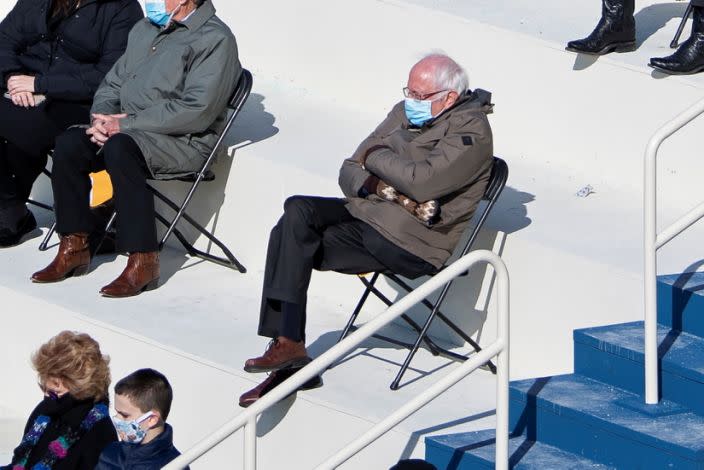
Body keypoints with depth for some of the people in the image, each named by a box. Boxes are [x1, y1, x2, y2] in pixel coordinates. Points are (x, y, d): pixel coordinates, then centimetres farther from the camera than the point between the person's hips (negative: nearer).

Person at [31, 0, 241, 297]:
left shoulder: (214, 39, -9)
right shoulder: (145, 29, 19)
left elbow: (196, 111, -20)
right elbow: (112, 84, 23)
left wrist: (124, 124, -18)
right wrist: (102, 119, -2)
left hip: (184, 142, -8)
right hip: (128, 131, 8)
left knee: (120, 148, -35)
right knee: (69, 144, -15)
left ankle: (143, 261, -30)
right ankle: (74, 249, -8)